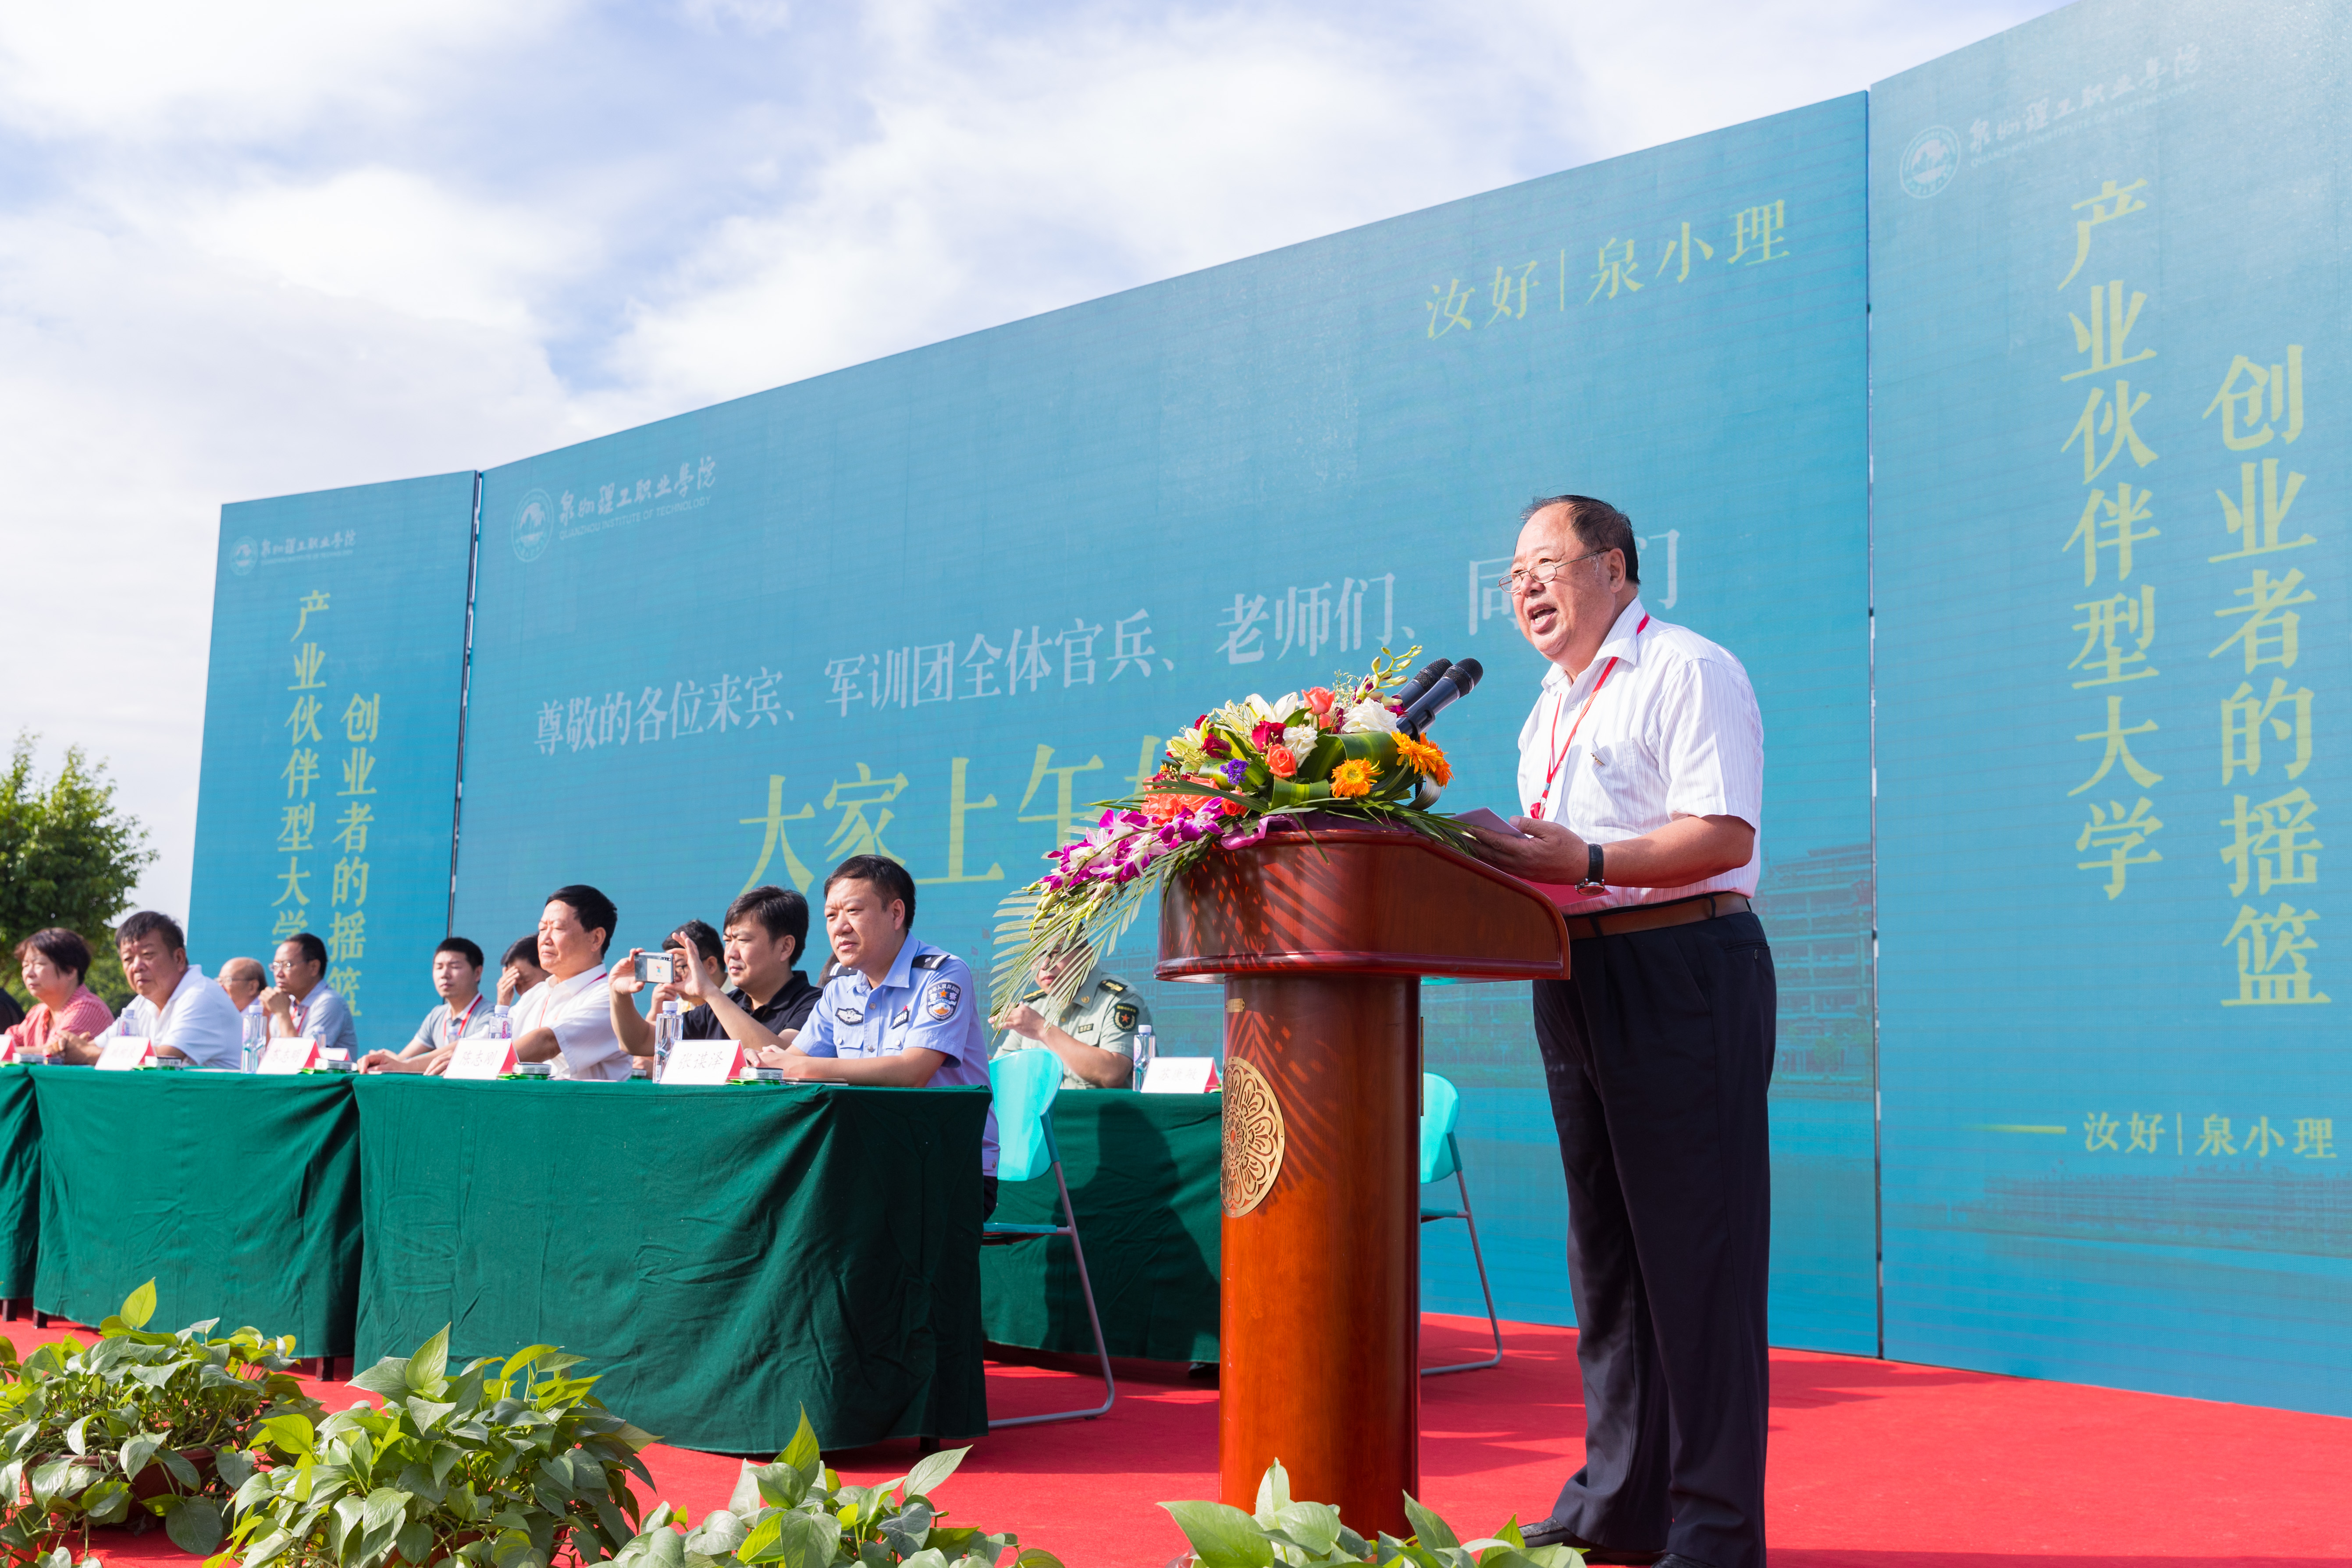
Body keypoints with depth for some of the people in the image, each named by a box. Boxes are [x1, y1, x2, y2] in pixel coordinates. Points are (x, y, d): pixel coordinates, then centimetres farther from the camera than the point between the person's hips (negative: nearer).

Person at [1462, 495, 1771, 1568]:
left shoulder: (1689, 671, -5)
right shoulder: (1548, 715, 22)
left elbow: (1724, 835, -16)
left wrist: (1583, 862, -21)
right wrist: (1509, 862, 6)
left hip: (1683, 971, -9)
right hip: (1574, 982, 9)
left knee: (1694, 1246, -6)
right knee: (1604, 1242, 11)